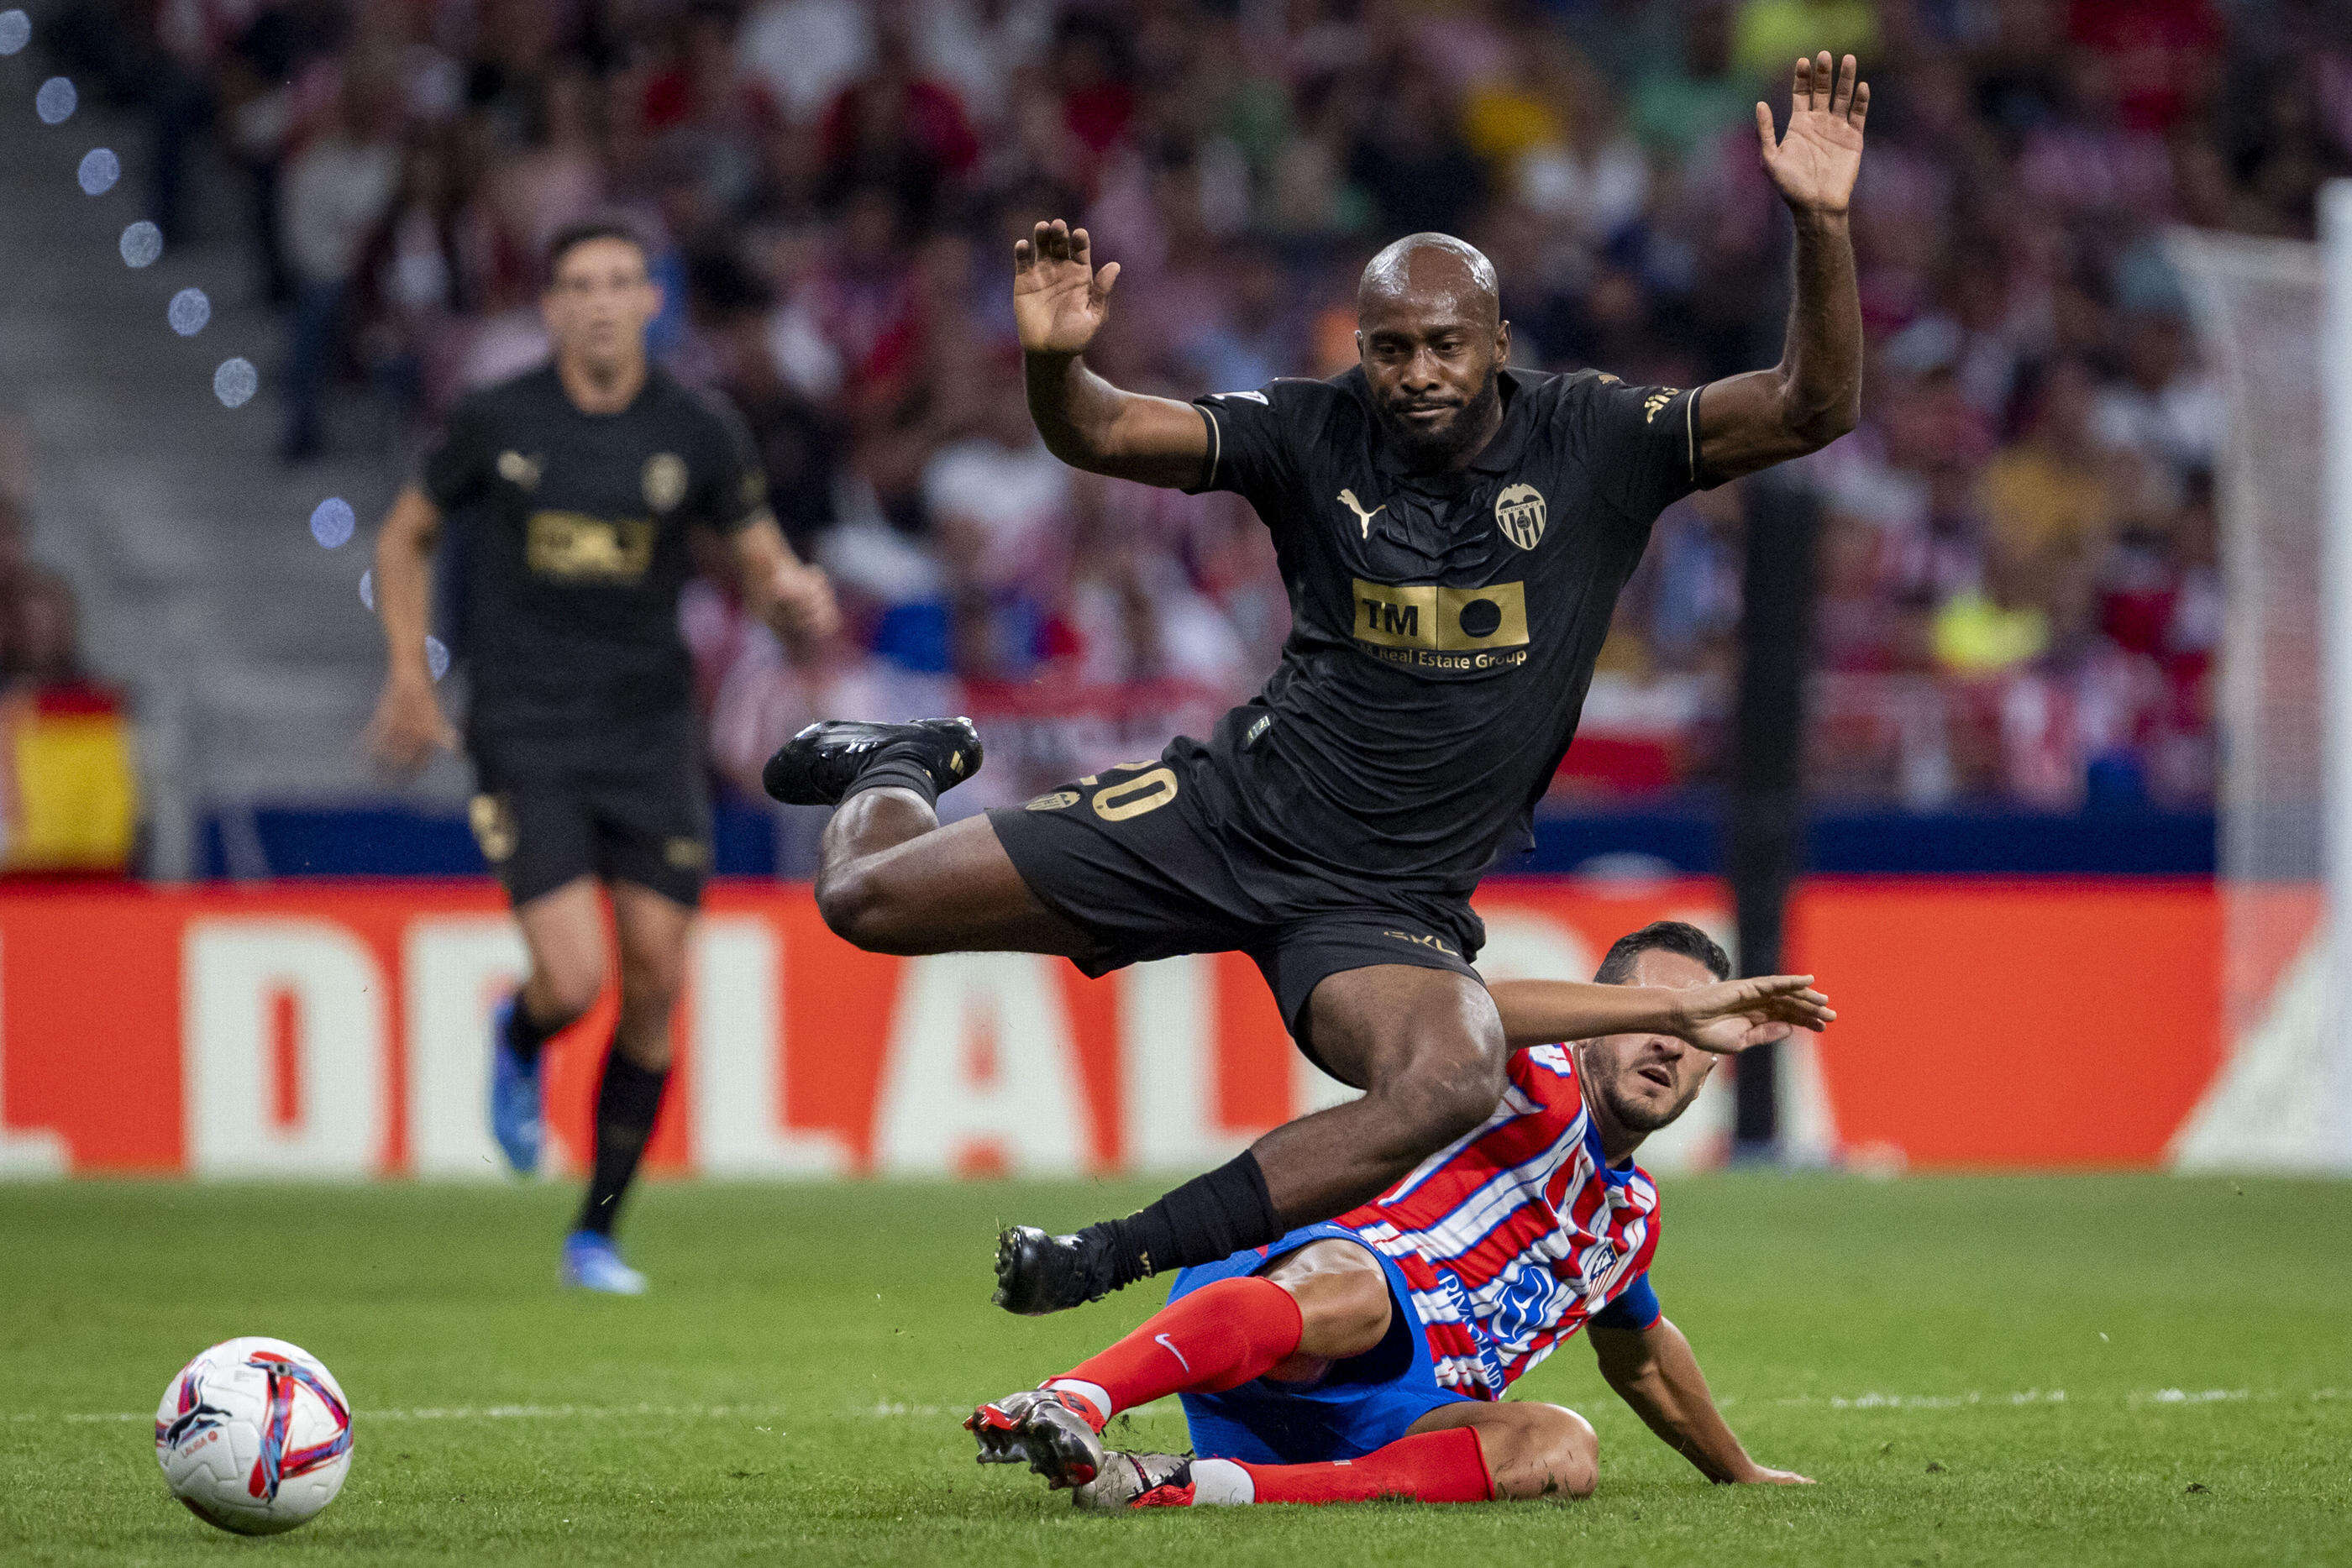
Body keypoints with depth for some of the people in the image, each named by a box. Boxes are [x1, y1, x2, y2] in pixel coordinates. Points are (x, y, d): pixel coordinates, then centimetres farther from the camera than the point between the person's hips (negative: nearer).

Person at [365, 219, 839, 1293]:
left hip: (649, 738, 2)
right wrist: (408, 673, 4)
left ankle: (598, 1235, 16)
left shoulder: (698, 435, 1)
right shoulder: (497, 421, -2)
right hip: (526, 737, -2)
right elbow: (406, 535, 13)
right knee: (574, 981, -16)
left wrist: (797, 598, -14)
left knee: (655, 982, 0)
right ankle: (518, 1045, 24)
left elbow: (764, 567, 10)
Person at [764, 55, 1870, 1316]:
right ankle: (901, 771, 36)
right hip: (1231, 813, 1)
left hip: (1392, 904, -1)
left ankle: (1124, 1256, -22)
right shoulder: (1316, 436, -4)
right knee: (870, 901, -4)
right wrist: (1053, 361, -33)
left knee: (1453, 1088, -36)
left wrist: (1820, 225, -31)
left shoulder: (1589, 443, -6)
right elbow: (1100, 437, -9)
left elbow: (1808, 409, -14)